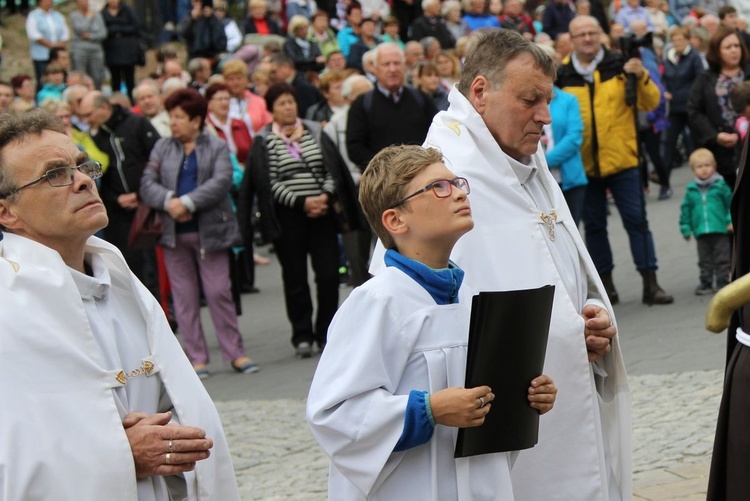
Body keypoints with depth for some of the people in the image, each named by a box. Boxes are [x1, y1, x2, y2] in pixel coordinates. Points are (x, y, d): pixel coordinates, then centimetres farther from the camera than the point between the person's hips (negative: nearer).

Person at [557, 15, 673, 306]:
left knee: (636, 220, -2)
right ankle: (606, 285, 19)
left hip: (621, 160, -1)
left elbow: (650, 104, -2)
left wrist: (641, 78, -19)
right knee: (593, 225, 8)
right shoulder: (561, 75, 0)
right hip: (583, 165, 1)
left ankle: (650, 284, 2)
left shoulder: (620, 66, 1)